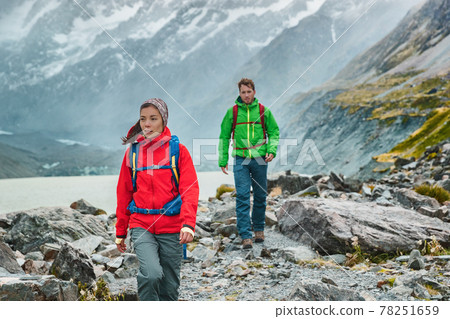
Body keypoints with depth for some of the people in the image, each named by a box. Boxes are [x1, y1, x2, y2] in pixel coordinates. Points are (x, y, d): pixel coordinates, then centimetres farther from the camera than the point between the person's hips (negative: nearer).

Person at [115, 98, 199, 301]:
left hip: (171, 227, 0)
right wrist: (120, 232, 16)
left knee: (170, 285, 8)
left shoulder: (178, 150, 1)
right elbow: (124, 193, 13)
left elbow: (190, 189, -6)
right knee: (151, 274, -22)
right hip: (141, 225, 0)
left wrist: (188, 223, -21)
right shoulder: (133, 151, 7)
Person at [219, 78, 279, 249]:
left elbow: (274, 132, 9)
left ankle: (258, 228, 30)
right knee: (242, 196, -8)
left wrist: (271, 151, -8)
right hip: (241, 159, -1)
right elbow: (224, 136, 8)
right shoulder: (232, 112, 2)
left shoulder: (263, 111, 2)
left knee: (260, 196, 11)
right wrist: (223, 160, 5)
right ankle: (245, 236, -6)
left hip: (260, 159, 1)